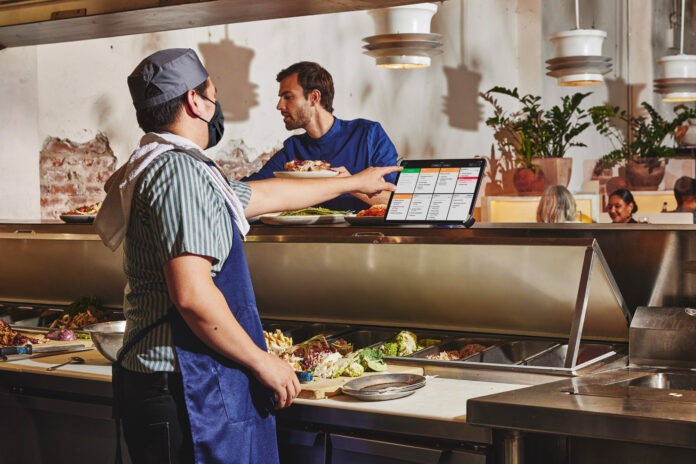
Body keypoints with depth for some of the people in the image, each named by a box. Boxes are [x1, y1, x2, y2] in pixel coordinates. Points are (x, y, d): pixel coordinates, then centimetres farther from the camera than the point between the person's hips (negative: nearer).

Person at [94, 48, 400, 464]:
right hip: (184, 393, -10)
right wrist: (262, 363, -13)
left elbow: (268, 194, 30)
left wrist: (354, 183, 40)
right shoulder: (179, 170, -16)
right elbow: (192, 295, -24)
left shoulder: (162, 166, 18)